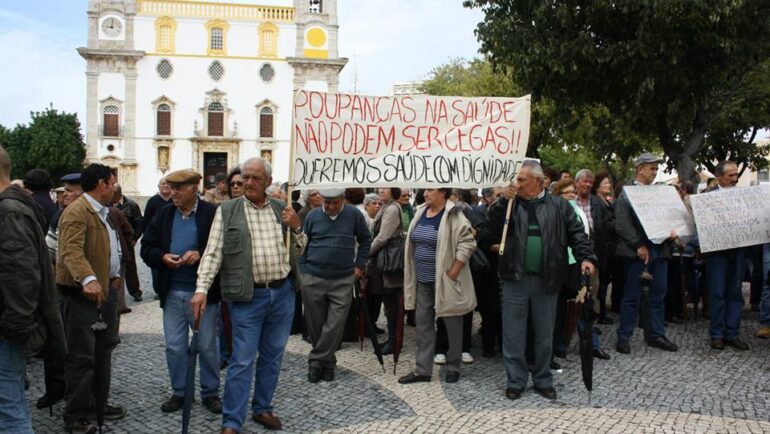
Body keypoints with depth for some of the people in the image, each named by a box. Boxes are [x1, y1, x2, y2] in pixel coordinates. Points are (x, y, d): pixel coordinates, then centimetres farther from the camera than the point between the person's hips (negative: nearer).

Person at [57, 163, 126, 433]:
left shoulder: (104, 212, 16)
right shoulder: (77, 212, -17)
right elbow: (72, 251, -31)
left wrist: (115, 276, 18)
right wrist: (88, 279, -45)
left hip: (107, 289, 10)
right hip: (84, 293, -10)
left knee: (104, 350, 17)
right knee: (83, 356, -3)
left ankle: (99, 404, 30)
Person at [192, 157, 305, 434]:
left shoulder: (282, 210, 8)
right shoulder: (227, 211, -1)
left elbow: (297, 254, 14)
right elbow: (213, 252, -6)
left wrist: (297, 228, -5)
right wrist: (201, 289, -15)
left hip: (283, 293, 4)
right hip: (248, 297, -4)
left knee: (272, 356, 14)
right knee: (242, 361, -2)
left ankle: (262, 408, 30)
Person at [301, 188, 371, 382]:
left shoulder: (354, 214, -1)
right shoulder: (313, 216, 1)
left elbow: (365, 240, 12)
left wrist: (359, 265, 6)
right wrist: (303, 269, 4)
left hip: (343, 280, -1)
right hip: (313, 278, 1)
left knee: (335, 325, -4)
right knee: (315, 324, 8)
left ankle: (317, 361, 9)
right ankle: (327, 362, 24)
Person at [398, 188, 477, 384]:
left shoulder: (453, 216, -14)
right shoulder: (421, 213, 8)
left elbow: (468, 243, -18)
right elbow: (412, 243, 17)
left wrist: (453, 272, -19)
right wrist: (413, 273, 11)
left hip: (444, 280, -7)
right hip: (423, 280, 7)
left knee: (452, 323, 7)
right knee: (423, 324, 9)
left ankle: (453, 367, 21)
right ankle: (422, 370, 16)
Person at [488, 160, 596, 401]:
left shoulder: (559, 206, 4)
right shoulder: (511, 204, 5)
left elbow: (576, 233, 2)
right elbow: (495, 231, -3)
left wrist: (586, 257, -13)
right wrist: (503, 202, -12)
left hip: (546, 280, 0)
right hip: (515, 279, 0)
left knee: (545, 334, 11)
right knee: (513, 333, 4)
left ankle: (543, 380, 25)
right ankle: (515, 381, 16)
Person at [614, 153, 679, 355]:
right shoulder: (627, 193, -3)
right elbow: (622, 225, -11)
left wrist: (671, 232, -2)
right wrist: (639, 246, -17)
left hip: (660, 249, 6)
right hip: (638, 251, -6)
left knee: (658, 295, 11)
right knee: (632, 297, 0)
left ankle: (656, 334, 21)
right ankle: (623, 337, 9)